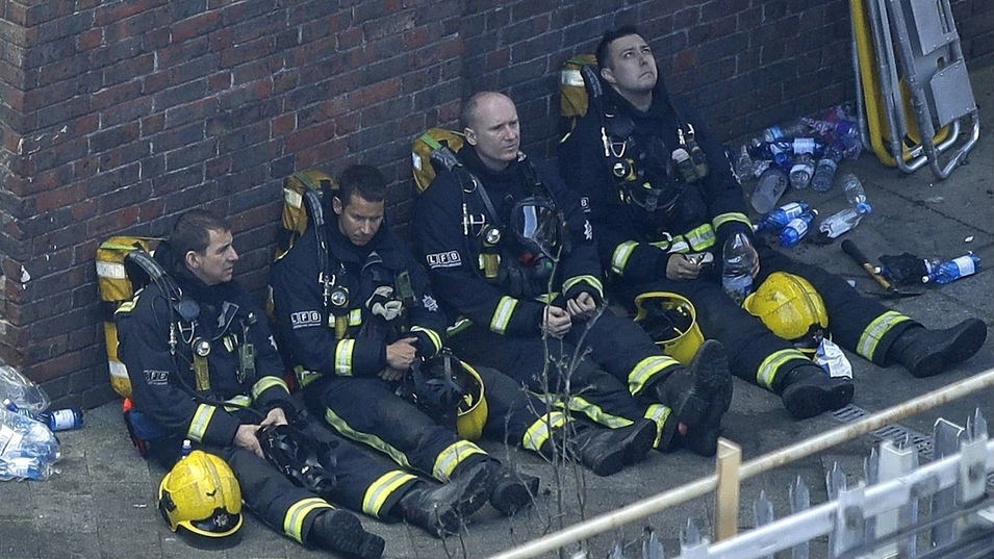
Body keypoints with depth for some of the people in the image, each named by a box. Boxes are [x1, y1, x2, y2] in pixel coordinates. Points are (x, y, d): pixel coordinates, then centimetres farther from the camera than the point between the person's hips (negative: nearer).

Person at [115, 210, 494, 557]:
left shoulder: (232, 297, 12)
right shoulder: (151, 311, -12)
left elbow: (266, 359, 18)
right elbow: (158, 398, -17)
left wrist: (275, 405, -4)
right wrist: (231, 431, -21)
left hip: (243, 414, 7)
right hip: (185, 432, -7)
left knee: (324, 445, -17)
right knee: (246, 466, -38)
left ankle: (420, 501, -37)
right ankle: (323, 525, -66)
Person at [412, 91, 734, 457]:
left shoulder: (540, 179, 16)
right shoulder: (445, 197, -4)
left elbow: (580, 243, 17)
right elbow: (453, 285, -11)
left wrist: (583, 290, -6)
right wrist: (531, 318, -18)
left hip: (552, 307, 6)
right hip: (485, 328, -6)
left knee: (615, 333, -28)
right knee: (562, 363, -34)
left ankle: (678, 387, -58)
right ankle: (662, 424, -59)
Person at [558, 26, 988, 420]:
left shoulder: (681, 122, 20)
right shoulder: (589, 141, 0)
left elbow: (723, 188, 16)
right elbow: (591, 231, -7)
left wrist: (738, 239, -6)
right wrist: (658, 263, -19)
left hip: (708, 243, 7)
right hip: (643, 268, -7)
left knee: (804, 277, -15)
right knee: (709, 305, -37)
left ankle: (909, 343, -34)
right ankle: (795, 377, -66)